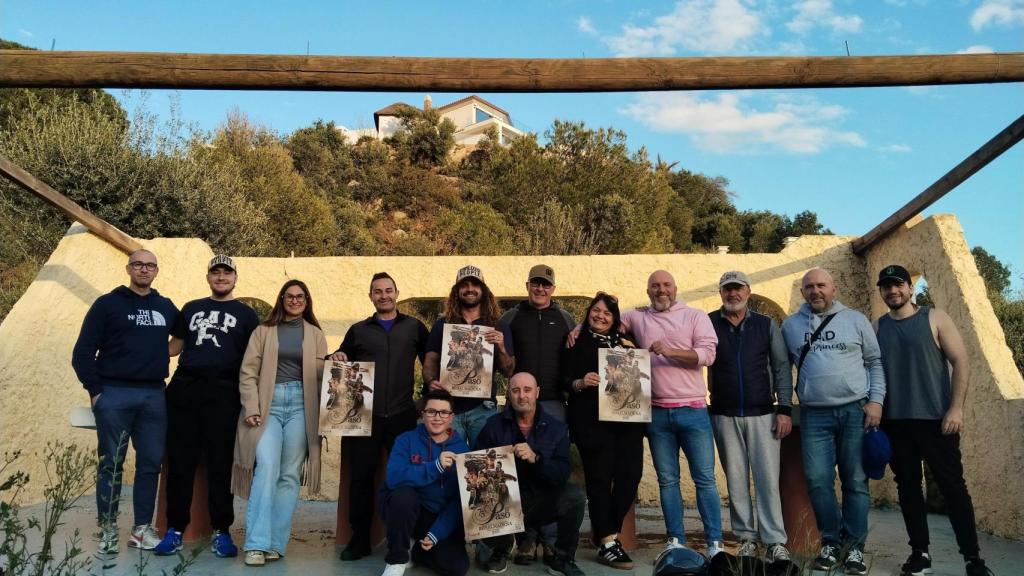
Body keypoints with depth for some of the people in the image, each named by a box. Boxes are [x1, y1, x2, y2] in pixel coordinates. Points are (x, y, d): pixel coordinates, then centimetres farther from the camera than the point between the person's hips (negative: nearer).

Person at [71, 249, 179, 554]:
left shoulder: (166, 307, 11)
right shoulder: (108, 304, 1)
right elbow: (82, 353, -1)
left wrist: (169, 353, 9)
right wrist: (95, 391, -7)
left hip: (154, 396, 4)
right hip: (114, 395, -3)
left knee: (151, 463, 4)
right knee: (111, 464, 1)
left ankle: (142, 529, 13)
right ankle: (107, 530, 11)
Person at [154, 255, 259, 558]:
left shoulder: (245, 314, 11)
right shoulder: (191, 308, 19)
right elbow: (175, 345, 20)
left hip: (223, 393, -2)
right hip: (184, 388, 3)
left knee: (220, 462, 0)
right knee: (180, 461, 3)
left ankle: (221, 532, 6)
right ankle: (175, 530, 10)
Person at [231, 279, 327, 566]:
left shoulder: (315, 334, 15)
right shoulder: (264, 330, 12)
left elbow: (323, 374, 10)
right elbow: (248, 371, 5)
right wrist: (251, 408, -5)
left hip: (300, 405, 1)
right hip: (268, 404, -1)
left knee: (289, 475, -1)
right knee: (267, 469, -15)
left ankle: (276, 543, 5)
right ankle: (257, 543, -12)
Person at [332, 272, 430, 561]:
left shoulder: (414, 327, 8)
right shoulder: (358, 330, 13)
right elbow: (343, 364, 16)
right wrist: (337, 359, -6)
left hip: (402, 416, -1)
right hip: (364, 415, 1)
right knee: (361, 476, 3)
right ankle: (359, 539, 15)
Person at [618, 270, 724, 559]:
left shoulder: (695, 316, 5)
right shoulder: (637, 317, 11)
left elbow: (707, 353, -7)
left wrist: (670, 351, -18)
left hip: (693, 410, -2)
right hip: (657, 413, 2)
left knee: (705, 479, 1)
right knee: (667, 480, 8)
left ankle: (715, 542, 8)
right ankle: (675, 540, 17)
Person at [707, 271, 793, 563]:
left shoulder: (766, 325, 4)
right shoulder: (708, 324, 2)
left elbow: (781, 367, 4)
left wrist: (785, 409, -3)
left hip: (762, 414, 0)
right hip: (724, 416, 0)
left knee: (768, 478, -2)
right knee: (736, 480, 6)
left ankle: (775, 542, 5)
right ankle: (747, 537, 16)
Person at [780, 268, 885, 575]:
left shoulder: (855, 320, 6)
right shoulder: (790, 325, 9)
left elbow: (875, 362, 7)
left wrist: (876, 400, -4)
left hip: (855, 411, -1)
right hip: (814, 415, 1)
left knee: (856, 482, 3)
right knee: (818, 481, -1)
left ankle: (855, 546, 13)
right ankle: (831, 542, 15)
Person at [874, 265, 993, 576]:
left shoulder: (934, 318, 0)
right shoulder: (877, 328, 8)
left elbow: (960, 361, -3)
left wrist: (956, 407, -11)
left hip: (935, 418, -3)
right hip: (894, 422, 3)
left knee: (953, 486, 0)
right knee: (908, 486, 8)